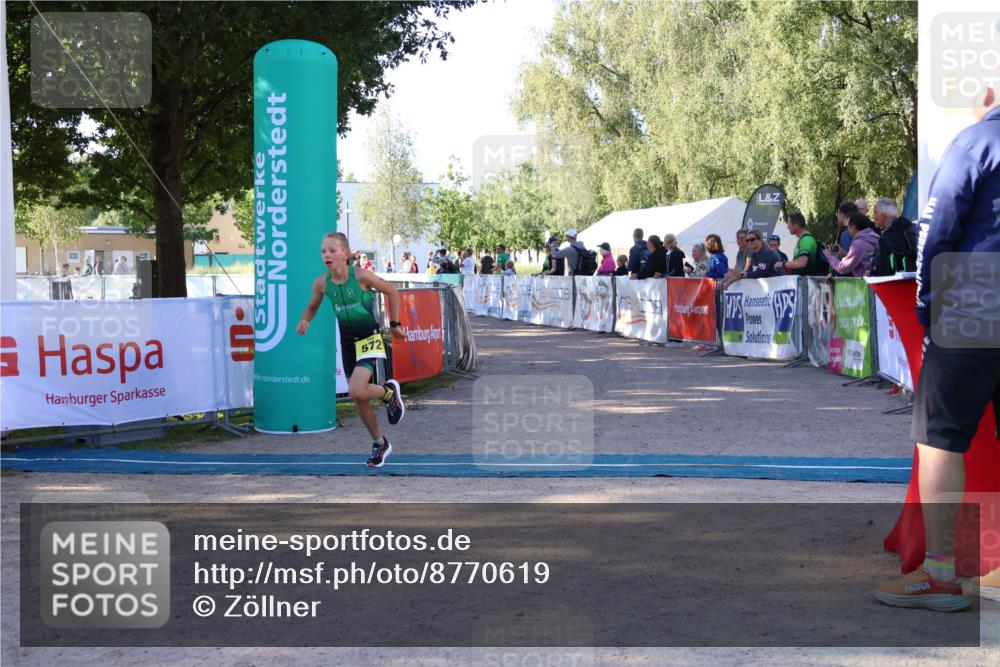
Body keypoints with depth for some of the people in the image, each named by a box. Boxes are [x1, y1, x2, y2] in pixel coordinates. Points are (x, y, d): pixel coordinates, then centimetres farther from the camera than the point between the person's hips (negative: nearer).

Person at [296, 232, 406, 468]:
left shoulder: (361, 276, -19)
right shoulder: (321, 283, -6)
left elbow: (391, 291, -4)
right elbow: (312, 308, 12)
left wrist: (394, 324, 1)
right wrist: (304, 321, -10)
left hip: (370, 340, -5)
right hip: (347, 343, 5)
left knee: (356, 391, -25)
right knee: (359, 401, 12)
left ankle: (389, 391, 7)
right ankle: (380, 443, 33)